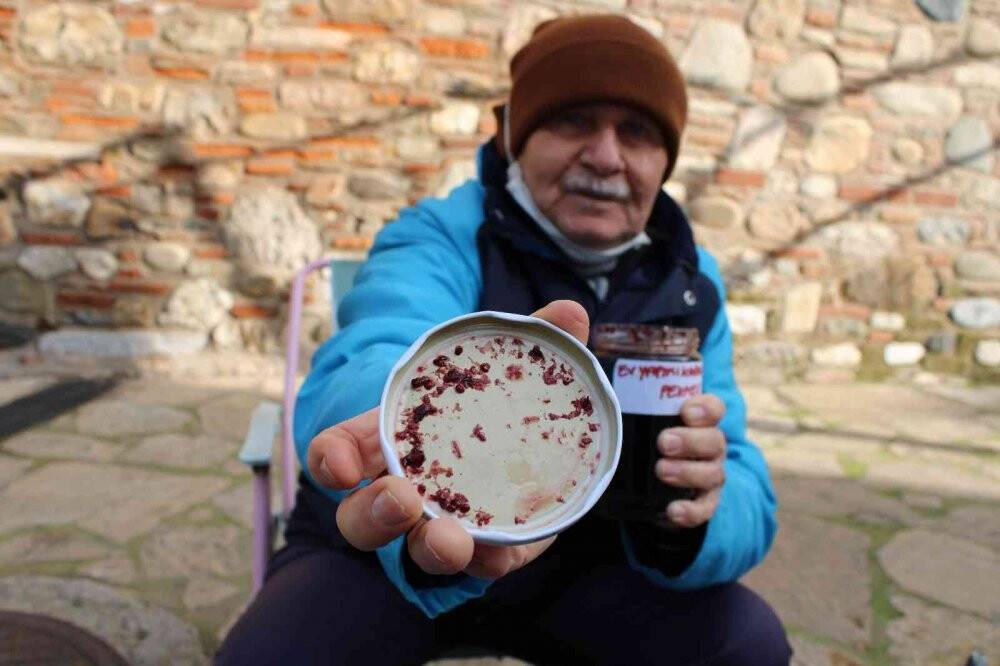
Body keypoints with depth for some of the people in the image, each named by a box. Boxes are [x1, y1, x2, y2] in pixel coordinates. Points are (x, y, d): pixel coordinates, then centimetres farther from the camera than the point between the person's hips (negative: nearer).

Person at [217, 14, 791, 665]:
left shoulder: (690, 284, -6)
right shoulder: (441, 235, -18)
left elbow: (745, 506, -12)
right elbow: (365, 367, -40)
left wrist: (689, 516, -37)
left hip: (573, 565, 3)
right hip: (374, 550, -2)